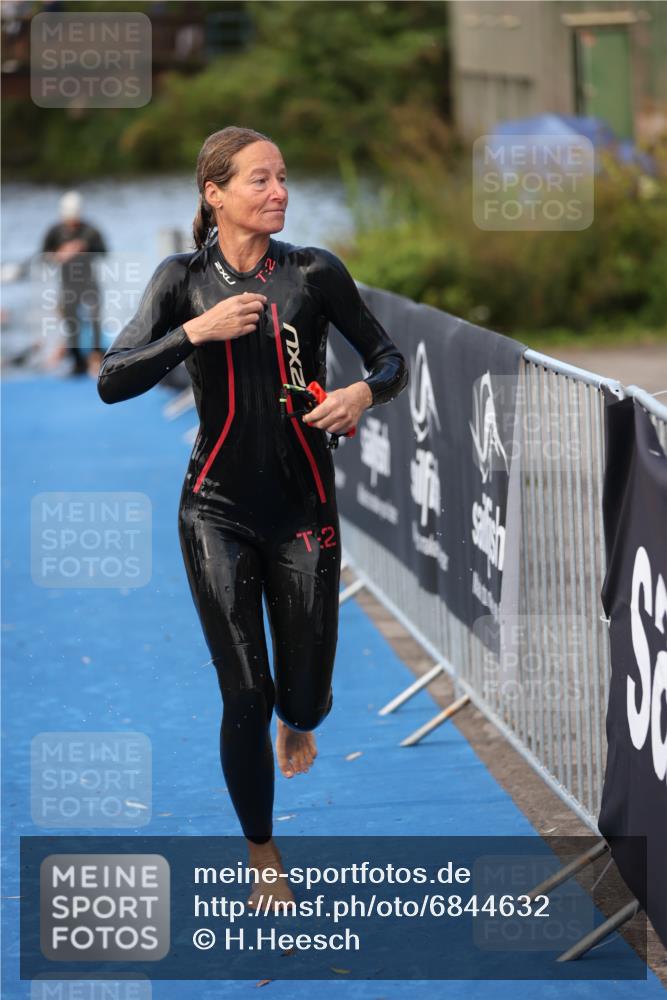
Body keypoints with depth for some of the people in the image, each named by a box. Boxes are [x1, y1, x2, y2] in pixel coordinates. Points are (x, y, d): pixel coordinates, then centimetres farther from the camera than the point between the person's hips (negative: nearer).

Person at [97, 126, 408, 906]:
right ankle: (262, 857, 18)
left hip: (303, 512, 1)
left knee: (304, 695, 3)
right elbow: (111, 382, -10)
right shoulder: (184, 279, -2)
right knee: (245, 696, -3)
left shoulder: (314, 272, -3)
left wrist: (366, 391, -18)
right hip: (219, 512, -1)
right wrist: (197, 330, -21)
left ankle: (297, 719, 44)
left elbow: (389, 359, 4)